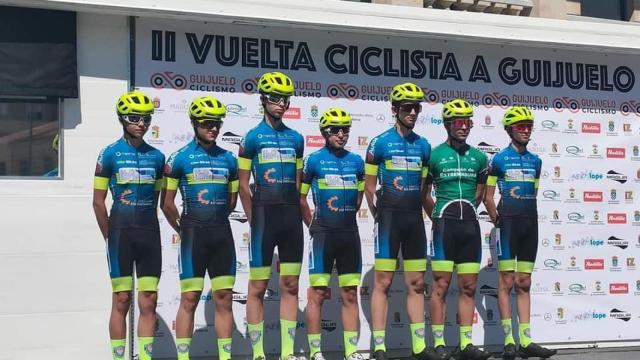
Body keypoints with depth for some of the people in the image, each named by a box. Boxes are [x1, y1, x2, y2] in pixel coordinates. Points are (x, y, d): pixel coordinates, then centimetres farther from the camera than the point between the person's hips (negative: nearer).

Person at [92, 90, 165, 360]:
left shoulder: (156, 156, 9)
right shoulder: (110, 154, -1)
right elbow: (98, 201, 0)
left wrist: (147, 228, 9)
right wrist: (110, 237, 0)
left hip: (150, 233, 3)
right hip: (121, 232, -3)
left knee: (149, 302, 3)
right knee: (122, 301, -1)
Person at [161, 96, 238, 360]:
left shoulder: (228, 159, 10)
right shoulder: (180, 158, -3)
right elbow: (167, 204, 0)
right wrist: (183, 230, 8)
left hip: (222, 233, 4)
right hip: (193, 234, -4)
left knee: (224, 298, 6)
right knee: (190, 299, -3)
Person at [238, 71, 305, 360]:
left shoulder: (295, 138, 11)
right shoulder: (252, 138, -2)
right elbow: (243, 185, -2)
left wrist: (295, 214, 9)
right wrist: (254, 220, -3)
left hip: (292, 217, 5)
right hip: (264, 214, -5)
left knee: (290, 286, 6)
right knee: (258, 287, -2)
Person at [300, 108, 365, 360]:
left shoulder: (356, 161, 10)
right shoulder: (313, 160, -2)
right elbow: (300, 197, 2)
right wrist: (313, 226, 5)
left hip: (350, 234, 4)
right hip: (323, 234, -4)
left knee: (350, 295, 7)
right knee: (317, 294, -5)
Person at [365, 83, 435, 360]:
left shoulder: (423, 146, 11)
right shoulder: (380, 143, -4)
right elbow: (369, 188, 1)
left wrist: (413, 212, 12)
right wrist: (380, 217, 4)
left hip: (414, 218, 5)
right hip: (389, 217, -5)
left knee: (416, 284, 7)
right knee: (383, 283, -5)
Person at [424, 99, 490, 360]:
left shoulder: (478, 157, 11)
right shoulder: (435, 155, -1)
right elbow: (425, 194, 7)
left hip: (470, 224, 4)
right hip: (444, 224, -4)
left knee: (468, 287, 5)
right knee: (440, 285, -4)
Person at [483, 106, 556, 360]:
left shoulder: (535, 161, 13)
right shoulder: (499, 159, -2)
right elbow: (488, 197, -2)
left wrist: (529, 216, 9)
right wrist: (497, 220, -6)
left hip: (530, 224, 5)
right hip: (508, 222, -5)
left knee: (524, 283, 6)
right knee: (507, 281, -5)